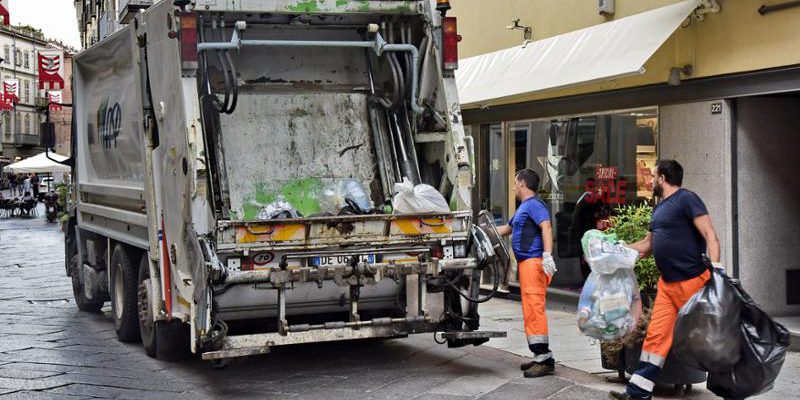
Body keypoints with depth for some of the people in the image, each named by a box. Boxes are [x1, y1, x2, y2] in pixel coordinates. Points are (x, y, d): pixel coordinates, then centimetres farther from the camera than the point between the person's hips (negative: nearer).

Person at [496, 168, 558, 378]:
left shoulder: (533, 204, -8)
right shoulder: (523, 207, 24)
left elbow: (546, 227, -22)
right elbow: (506, 229, 38)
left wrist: (547, 255, -32)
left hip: (534, 262, -10)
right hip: (526, 263, 10)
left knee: (534, 309, -13)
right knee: (530, 310, 11)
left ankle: (544, 358, -15)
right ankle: (540, 356, 15)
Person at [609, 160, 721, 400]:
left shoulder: (686, 199, -8)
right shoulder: (659, 208, 18)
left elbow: (709, 235, -16)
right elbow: (648, 245, 29)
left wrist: (715, 267, -27)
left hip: (692, 281, -8)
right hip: (667, 283, 8)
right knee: (656, 335, 4)